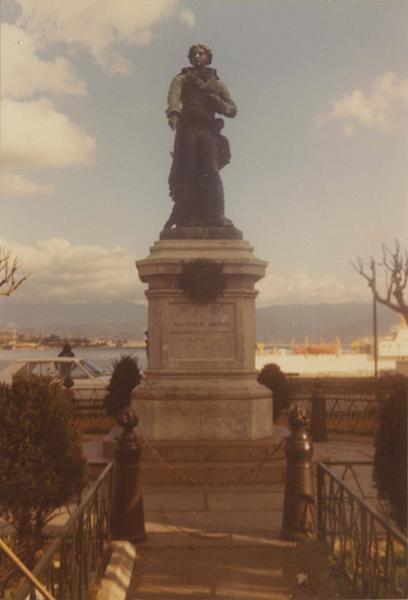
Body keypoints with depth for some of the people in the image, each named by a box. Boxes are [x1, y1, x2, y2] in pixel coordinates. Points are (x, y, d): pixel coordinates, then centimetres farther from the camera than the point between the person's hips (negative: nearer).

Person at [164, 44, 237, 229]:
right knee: (187, 171, -11)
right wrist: (173, 112, -26)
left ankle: (216, 216, -22)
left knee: (212, 171, -15)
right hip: (187, 129, -1)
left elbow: (233, 110, 20)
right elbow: (173, 96, -4)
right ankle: (187, 216, -15)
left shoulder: (217, 83, 27)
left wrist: (219, 103, -2)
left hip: (208, 130, 1)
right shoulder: (182, 79, 20)